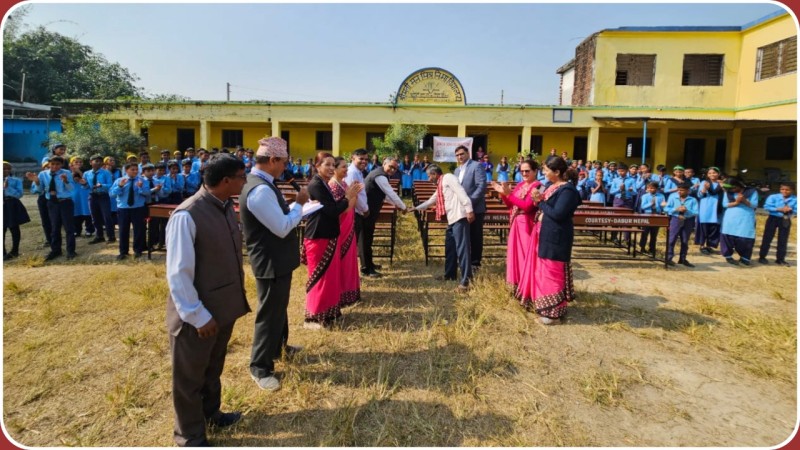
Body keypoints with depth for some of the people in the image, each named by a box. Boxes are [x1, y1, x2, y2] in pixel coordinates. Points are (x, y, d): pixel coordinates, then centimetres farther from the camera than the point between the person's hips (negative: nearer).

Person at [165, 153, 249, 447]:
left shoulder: (226, 207, 0)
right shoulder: (186, 216, -25)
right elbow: (178, 274, -22)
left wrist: (237, 296, 12)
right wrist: (198, 316, -19)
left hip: (225, 306, 7)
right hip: (198, 315, -7)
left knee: (213, 368, 28)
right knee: (190, 377, 16)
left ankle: (211, 413, 51)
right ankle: (190, 435, 38)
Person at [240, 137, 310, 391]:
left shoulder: (261, 183, 7)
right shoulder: (260, 190, -27)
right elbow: (282, 228, -26)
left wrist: (296, 209, 7)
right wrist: (300, 204, -15)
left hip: (276, 258, 11)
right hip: (271, 261, -11)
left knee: (278, 308, 25)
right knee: (269, 313, 2)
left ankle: (278, 347, 45)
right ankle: (260, 367, 18)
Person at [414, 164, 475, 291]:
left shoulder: (448, 177, -2)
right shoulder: (440, 186, 26)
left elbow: (461, 192, -15)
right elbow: (430, 201, 40)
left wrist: (469, 209, -23)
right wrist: (416, 208, 45)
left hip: (459, 217, -10)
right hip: (452, 219, 10)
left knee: (462, 248, -13)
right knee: (450, 248, 18)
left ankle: (465, 281, -14)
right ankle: (450, 274, 33)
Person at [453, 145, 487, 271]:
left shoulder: (477, 166, -7)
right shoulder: (457, 170, 17)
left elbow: (482, 186, -17)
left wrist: (470, 202, -21)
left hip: (475, 208, -7)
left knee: (475, 237, 1)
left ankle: (475, 263, 10)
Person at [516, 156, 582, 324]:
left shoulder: (567, 190, -18)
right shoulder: (552, 186, 11)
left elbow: (557, 214, -25)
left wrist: (540, 202, -15)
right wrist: (538, 200, -6)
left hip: (555, 238, -10)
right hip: (544, 234, 10)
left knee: (552, 272, -2)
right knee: (542, 270, 16)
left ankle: (554, 312, 9)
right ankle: (542, 304, 30)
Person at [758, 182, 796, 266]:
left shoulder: (795, 199, -1)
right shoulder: (773, 197, -8)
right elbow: (767, 206, -16)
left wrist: (790, 210, -21)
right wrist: (779, 209, -20)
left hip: (786, 221, 2)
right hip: (773, 219, -2)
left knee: (783, 240, 8)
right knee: (767, 238, 3)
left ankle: (780, 259, 18)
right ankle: (762, 257, 11)